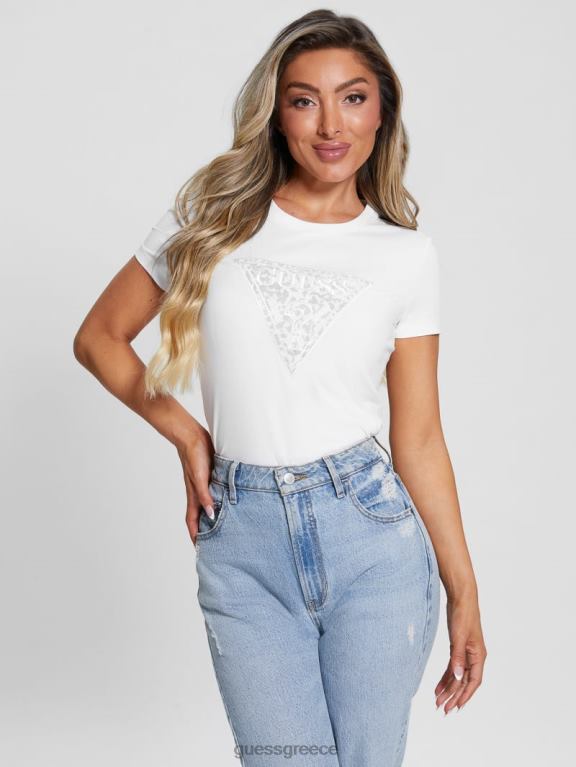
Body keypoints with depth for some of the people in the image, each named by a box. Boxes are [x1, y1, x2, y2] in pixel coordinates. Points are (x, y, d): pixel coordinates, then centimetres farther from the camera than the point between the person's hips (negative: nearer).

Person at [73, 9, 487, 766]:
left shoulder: (408, 253, 4)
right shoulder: (211, 214, 3)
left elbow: (419, 437, 6)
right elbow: (99, 337, 12)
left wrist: (464, 591, 5)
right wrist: (185, 435, 3)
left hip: (370, 532, 1)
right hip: (243, 543, 0)